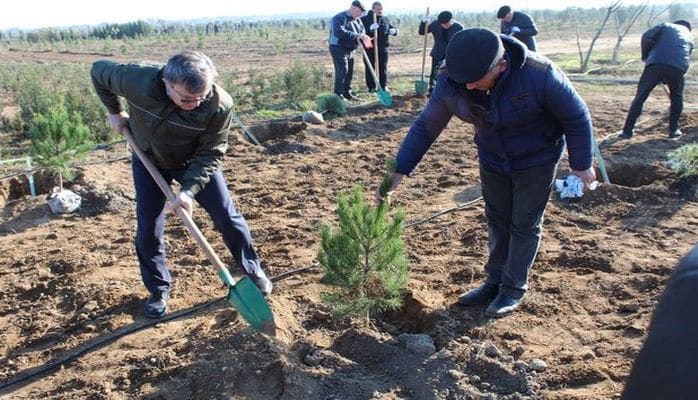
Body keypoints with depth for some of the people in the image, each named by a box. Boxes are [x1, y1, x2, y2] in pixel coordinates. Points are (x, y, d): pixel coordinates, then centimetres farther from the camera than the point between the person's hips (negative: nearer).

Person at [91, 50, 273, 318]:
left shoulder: (220, 105, -35)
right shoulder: (138, 80, -34)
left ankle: (253, 271, 24)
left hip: (195, 163, -1)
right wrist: (115, 112, -5)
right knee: (148, 229, 2)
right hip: (148, 161, 1)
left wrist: (189, 189, -33)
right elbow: (99, 70, -12)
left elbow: (210, 154, -23)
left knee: (228, 218, 0)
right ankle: (159, 289, 24)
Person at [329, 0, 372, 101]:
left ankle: (347, 93, 24)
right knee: (342, 71, -15)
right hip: (338, 49, -9)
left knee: (350, 72, 12)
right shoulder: (340, 18, -17)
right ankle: (338, 95, -13)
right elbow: (339, 32, -32)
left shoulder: (357, 20, 11)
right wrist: (356, 36, -32)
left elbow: (362, 30, 10)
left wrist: (363, 37, -16)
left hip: (350, 50, 9)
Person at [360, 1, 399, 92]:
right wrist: (370, 29, -31)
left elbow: (394, 29, 19)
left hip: (382, 48, 3)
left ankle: (383, 86, 17)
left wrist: (394, 31, -7)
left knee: (383, 68, 7)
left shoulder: (385, 20, 13)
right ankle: (371, 87, 11)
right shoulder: (364, 19, -2)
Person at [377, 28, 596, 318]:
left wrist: (581, 164, -9)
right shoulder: (451, 83, -23)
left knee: (524, 225, 5)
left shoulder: (539, 75, -33)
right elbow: (425, 127, -14)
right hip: (493, 160, 4)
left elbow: (576, 116, -17)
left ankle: (514, 289, 21)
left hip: (536, 161, -3)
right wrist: (399, 172, -18)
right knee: (497, 221, 14)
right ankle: (495, 281, 31)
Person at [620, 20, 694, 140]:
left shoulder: (666, 26, 25)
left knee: (640, 97, 5)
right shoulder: (689, 37, 34)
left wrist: (645, 56, 18)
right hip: (678, 67, 2)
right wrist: (667, 80, 36)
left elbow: (647, 36, 7)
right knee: (676, 98, 24)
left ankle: (627, 131, 3)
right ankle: (674, 130, 24)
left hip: (656, 64, -2)